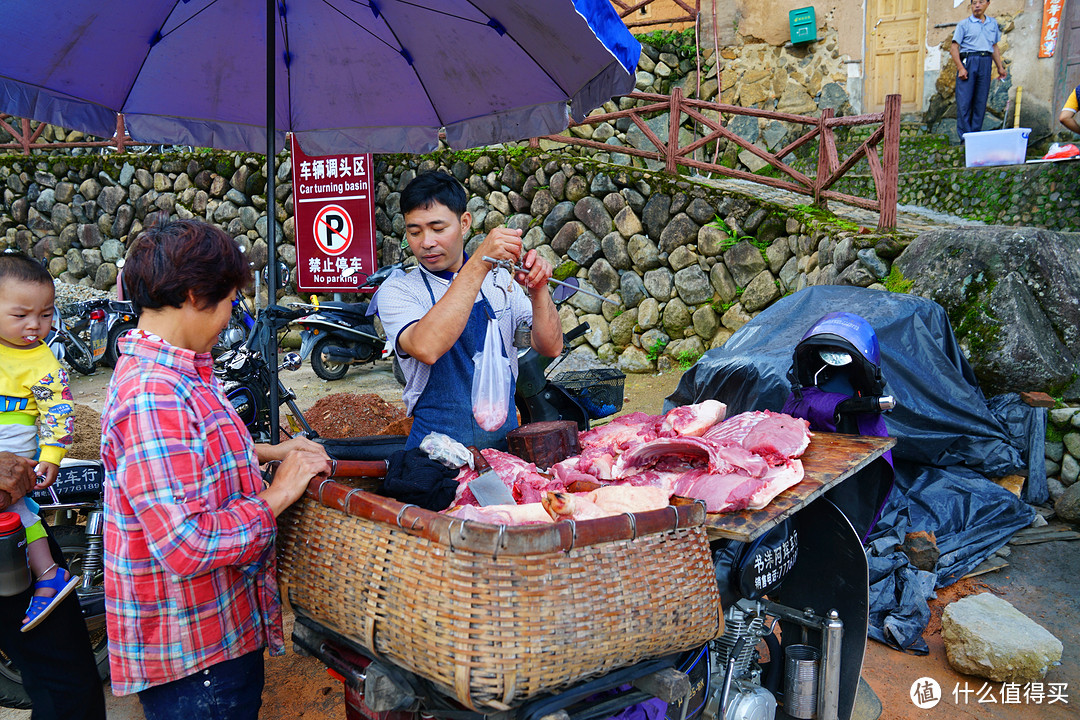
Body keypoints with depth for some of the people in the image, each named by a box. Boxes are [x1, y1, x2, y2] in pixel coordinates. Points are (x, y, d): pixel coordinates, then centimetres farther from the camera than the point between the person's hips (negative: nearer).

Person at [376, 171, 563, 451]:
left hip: (506, 442, 3)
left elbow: (550, 347, 5)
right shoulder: (397, 291, -2)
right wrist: (479, 264, -23)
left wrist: (538, 290, -12)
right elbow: (426, 348, -23)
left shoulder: (499, 279, 11)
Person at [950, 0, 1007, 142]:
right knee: (964, 101, -9)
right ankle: (965, 136, -7)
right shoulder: (964, 24, 5)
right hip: (968, 61, -4)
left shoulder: (993, 24, 19)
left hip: (986, 63, 4)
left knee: (981, 101, 2)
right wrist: (960, 68, -12)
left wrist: (1000, 67, 18)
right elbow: (954, 48, -1)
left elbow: (994, 47, 25)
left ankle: (976, 134, 7)